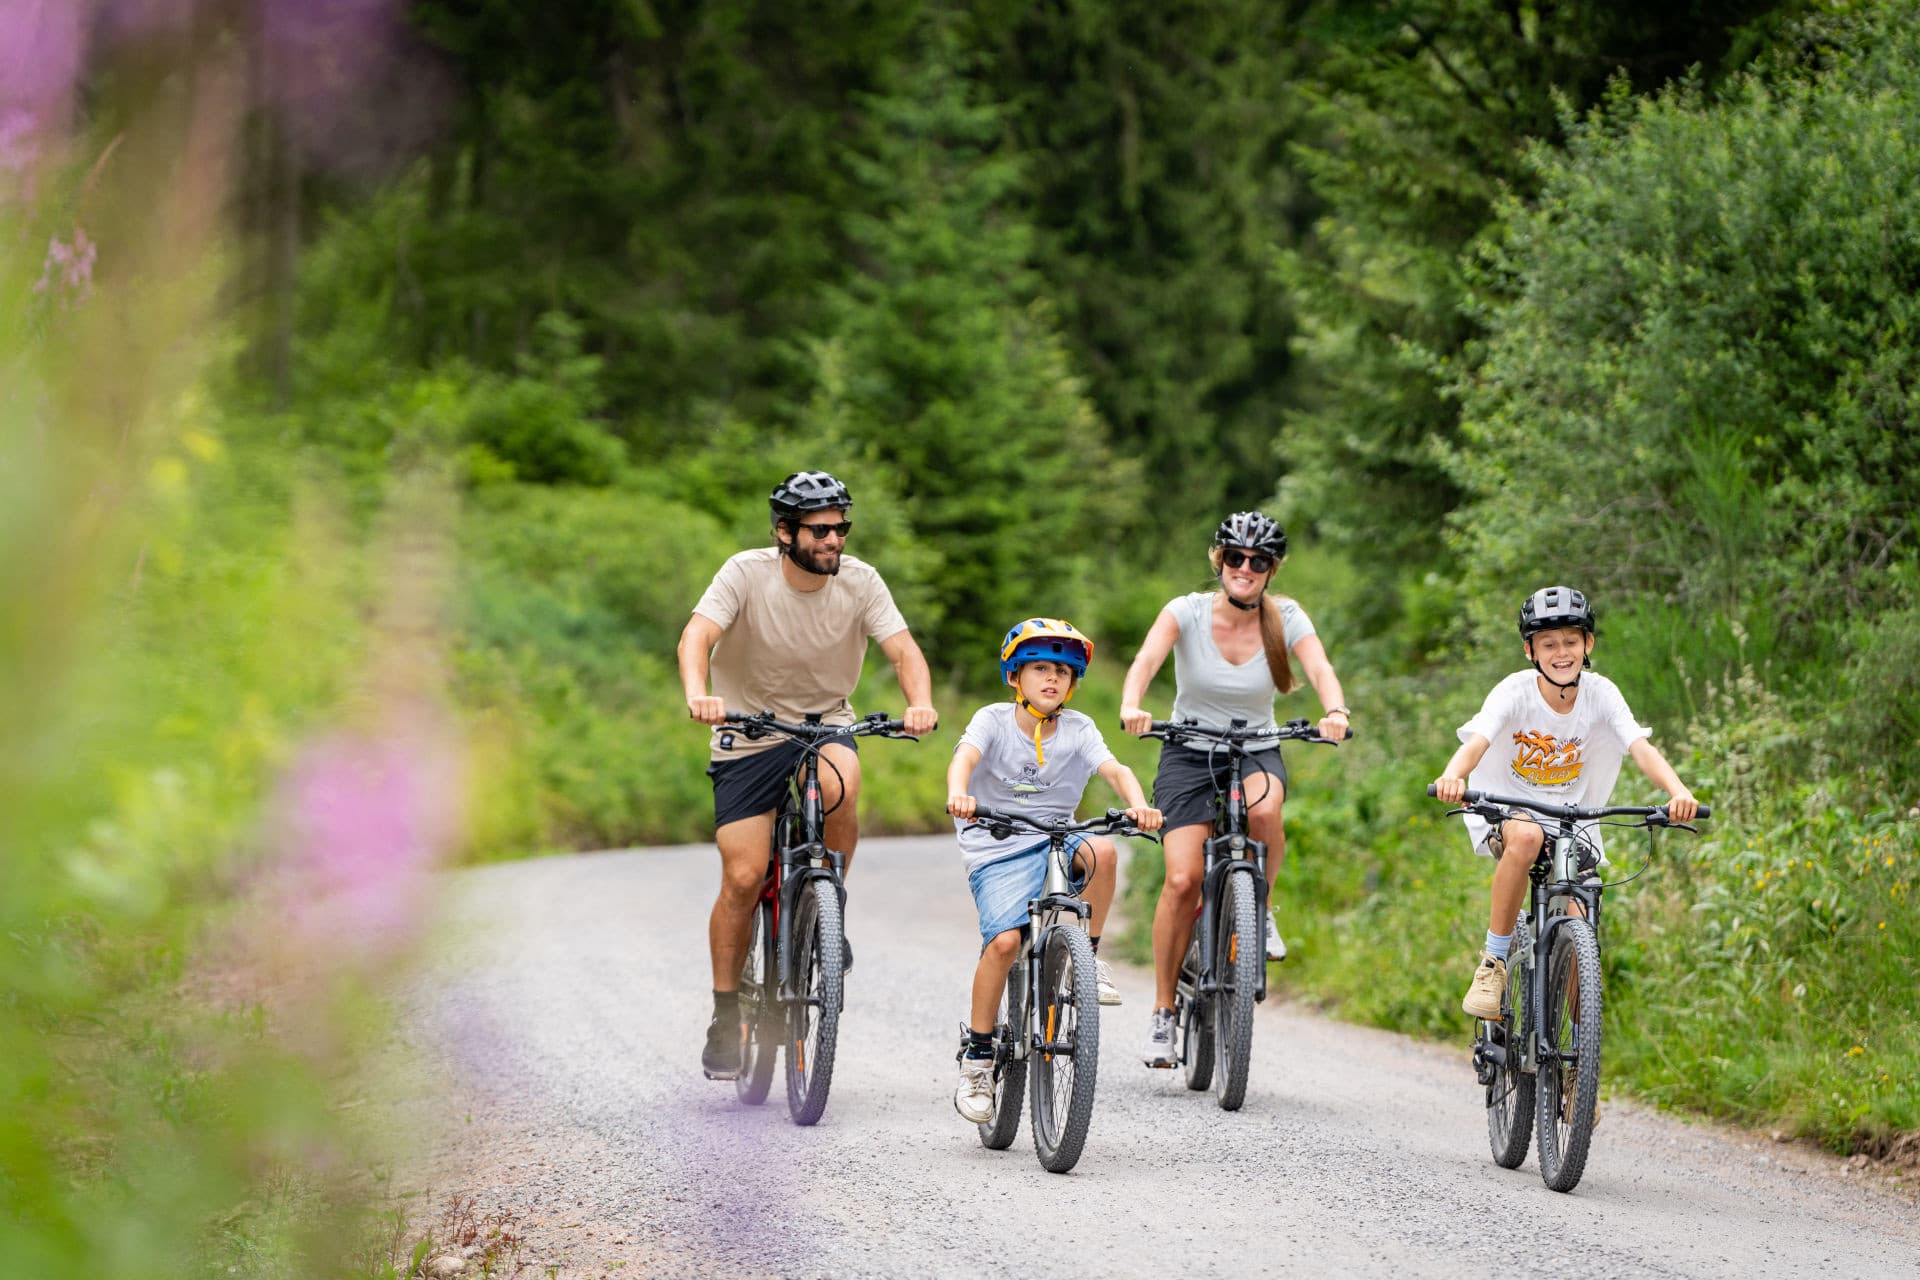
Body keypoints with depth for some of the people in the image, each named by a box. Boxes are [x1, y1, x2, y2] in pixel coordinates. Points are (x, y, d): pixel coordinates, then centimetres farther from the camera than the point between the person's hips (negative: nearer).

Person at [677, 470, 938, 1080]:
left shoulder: (860, 582, -11)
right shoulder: (747, 573, -17)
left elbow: (903, 649, -19)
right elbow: (697, 636, -29)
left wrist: (920, 704, -41)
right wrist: (697, 695, -50)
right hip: (748, 735, -1)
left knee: (836, 783, -35)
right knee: (742, 879, -10)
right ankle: (725, 1017, 6)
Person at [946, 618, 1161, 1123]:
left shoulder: (1078, 730, 2)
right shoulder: (993, 720, -4)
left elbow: (1114, 769, -13)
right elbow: (964, 758, -22)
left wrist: (1138, 805, -34)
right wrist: (959, 796, -45)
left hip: (1055, 843, 2)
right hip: (998, 853, -2)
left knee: (1101, 851, -30)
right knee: (1004, 940, -24)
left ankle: (1089, 957, -9)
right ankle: (977, 1053, -8)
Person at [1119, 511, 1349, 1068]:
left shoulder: (1285, 618, -7)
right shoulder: (1187, 611, -11)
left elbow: (1320, 669, -23)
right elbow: (1146, 659, -27)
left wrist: (1336, 712, -45)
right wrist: (1131, 707, -48)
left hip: (1256, 752, 1)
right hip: (1189, 754, -1)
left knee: (1263, 808, -37)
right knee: (1183, 880, -17)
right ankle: (1163, 1012, -2)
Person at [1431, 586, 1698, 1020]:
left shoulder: (1600, 693, -12)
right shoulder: (1516, 691, -17)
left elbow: (1641, 748, -24)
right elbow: (1476, 742, -33)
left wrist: (1677, 792, -45)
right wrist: (1452, 776, -57)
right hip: (1506, 806, -3)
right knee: (1526, 837, -39)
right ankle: (1493, 963, -25)